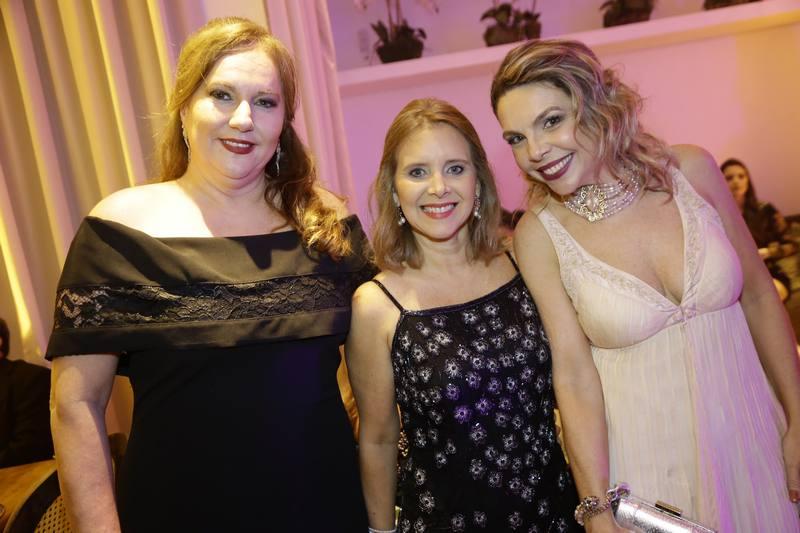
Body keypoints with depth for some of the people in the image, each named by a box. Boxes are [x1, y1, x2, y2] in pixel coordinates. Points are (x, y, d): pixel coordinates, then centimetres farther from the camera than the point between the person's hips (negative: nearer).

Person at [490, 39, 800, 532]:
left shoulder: (691, 169, -9)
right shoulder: (539, 234, -14)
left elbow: (759, 296, -1)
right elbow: (573, 373, -14)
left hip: (752, 436, 3)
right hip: (646, 459, -2)